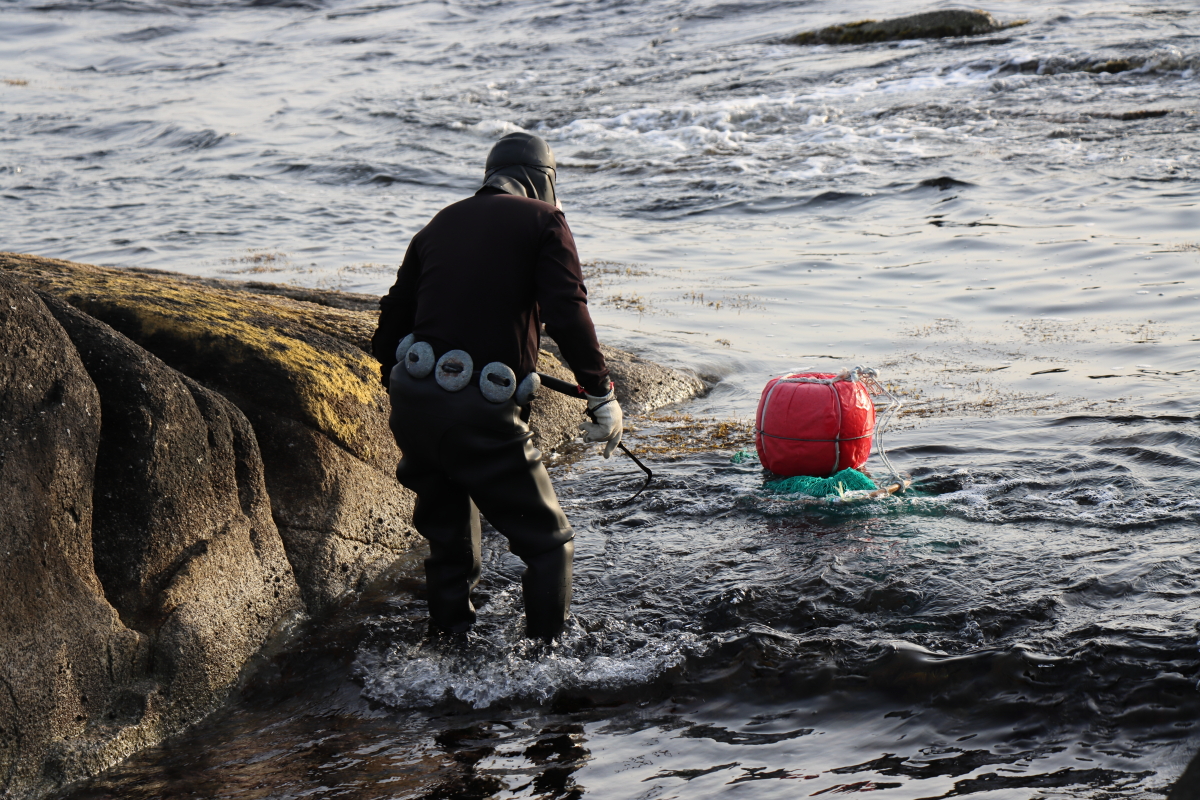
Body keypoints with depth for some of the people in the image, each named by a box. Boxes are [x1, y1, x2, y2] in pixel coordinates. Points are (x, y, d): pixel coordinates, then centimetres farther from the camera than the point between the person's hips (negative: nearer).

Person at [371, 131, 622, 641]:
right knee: (547, 542, 6)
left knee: (447, 537, 22)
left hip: (412, 402, 6)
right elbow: (568, 315, -10)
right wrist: (602, 396, -6)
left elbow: (394, 317, 22)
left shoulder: (440, 223, 20)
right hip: (481, 414, -6)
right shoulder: (543, 221, 3)